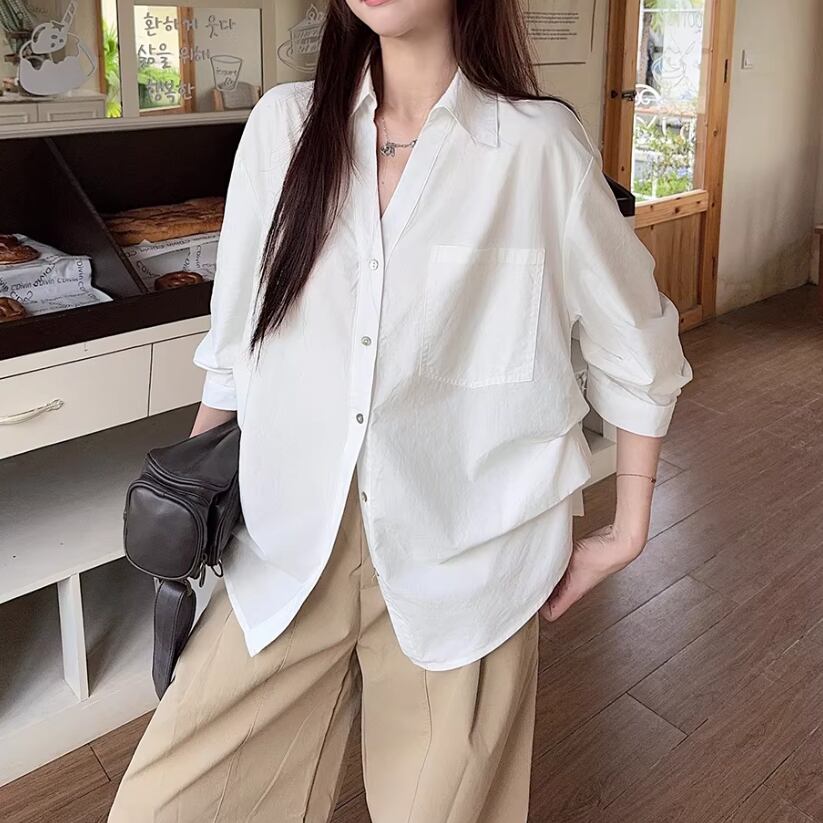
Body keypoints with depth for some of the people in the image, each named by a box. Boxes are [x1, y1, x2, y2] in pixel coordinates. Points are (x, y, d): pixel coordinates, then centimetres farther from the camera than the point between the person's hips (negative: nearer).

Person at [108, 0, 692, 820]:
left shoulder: (540, 146, -8)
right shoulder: (283, 124, 1)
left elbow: (636, 348, 3)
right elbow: (234, 338, 8)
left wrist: (627, 532, 5)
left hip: (461, 551, -2)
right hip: (290, 544, 3)